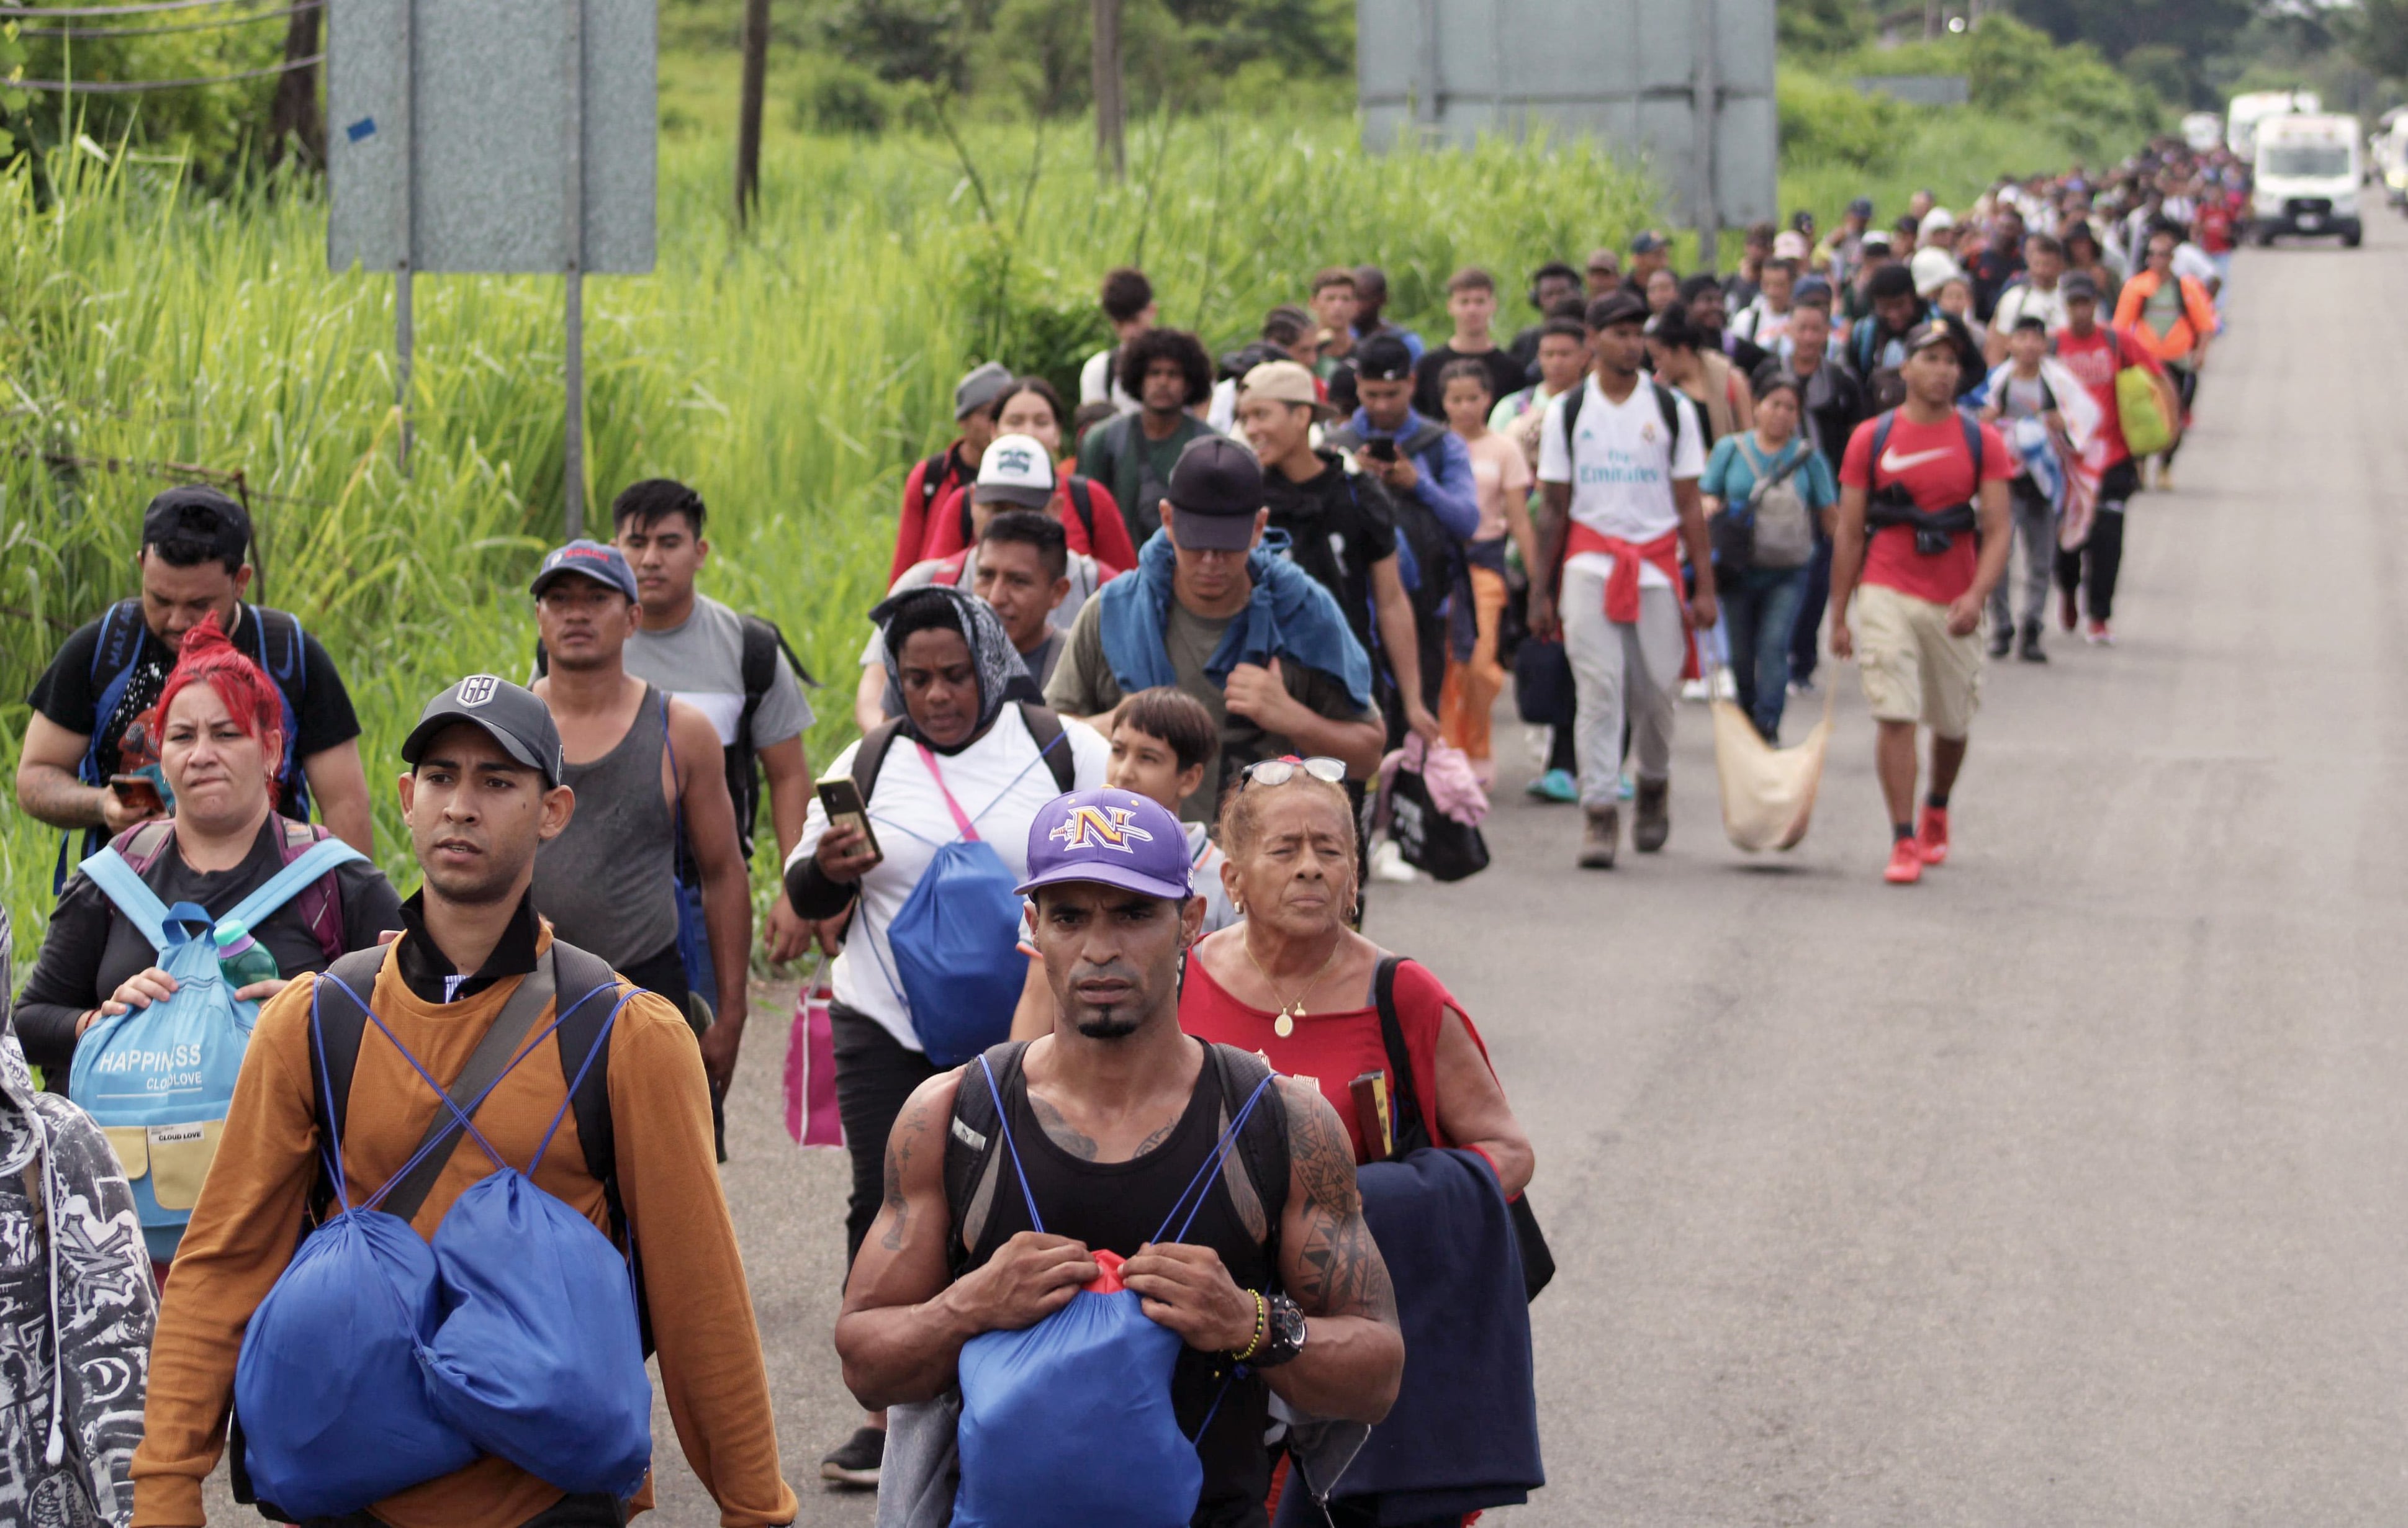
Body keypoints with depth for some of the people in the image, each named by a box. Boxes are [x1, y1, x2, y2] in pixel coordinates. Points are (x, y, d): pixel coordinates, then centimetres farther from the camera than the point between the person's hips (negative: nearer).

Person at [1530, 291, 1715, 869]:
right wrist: (1539, 591, 4)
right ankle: (1599, 811, -9)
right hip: (1589, 561, 0)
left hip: (1657, 564, 1)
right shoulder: (1567, 411, 5)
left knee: (1656, 689, 4)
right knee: (1597, 688, -9)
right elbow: (1554, 507, 8)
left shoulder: (1674, 409, 5)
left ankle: (1654, 784, 31)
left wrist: (1705, 588, 0)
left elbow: (1690, 505, 5)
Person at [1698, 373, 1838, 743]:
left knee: (1774, 646, -15)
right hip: (1739, 569, 2)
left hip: (1787, 572, -2)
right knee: (1742, 653, 9)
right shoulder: (1731, 449, 6)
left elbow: (1829, 513, 7)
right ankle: (1748, 718, 27)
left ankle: (1767, 725, -16)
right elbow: (1704, 496, 9)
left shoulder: (1808, 456, 4)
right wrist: (1713, 508, -14)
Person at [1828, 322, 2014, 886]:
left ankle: (1937, 811, 41)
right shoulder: (1872, 438, 2)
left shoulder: (1982, 442, 2)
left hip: (1954, 603, 2)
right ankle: (1903, 841, -11)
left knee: (1952, 723, 14)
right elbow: (1848, 533, 5)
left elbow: (1996, 531, -2)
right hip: (1887, 595, -2)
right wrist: (1838, 617, 4)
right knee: (1895, 717, -13)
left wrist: (1976, 597, -18)